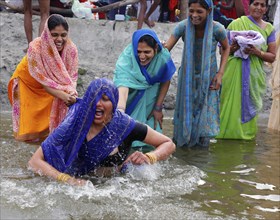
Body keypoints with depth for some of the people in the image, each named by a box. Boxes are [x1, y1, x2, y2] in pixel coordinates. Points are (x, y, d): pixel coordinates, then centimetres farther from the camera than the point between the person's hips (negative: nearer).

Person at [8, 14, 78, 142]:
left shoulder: (71, 48, -26)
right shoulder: (35, 48, -35)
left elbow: (71, 77, -21)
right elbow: (43, 82, -34)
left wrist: (71, 93, -44)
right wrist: (63, 95, -50)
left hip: (53, 86, 3)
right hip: (29, 83, -2)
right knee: (33, 122, -1)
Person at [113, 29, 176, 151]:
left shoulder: (163, 57, -28)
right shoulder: (127, 56, -38)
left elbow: (165, 82, -10)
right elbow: (123, 82, -51)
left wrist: (158, 108, -5)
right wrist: (120, 109, -67)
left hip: (150, 96, 2)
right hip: (131, 95, -2)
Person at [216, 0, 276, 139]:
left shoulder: (269, 29, 7)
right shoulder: (237, 23, 1)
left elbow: (272, 57, 5)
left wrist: (257, 52, -13)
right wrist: (233, 47, -18)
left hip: (254, 76, 2)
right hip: (235, 74, -2)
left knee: (250, 105, 5)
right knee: (231, 104, -3)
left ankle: (246, 133, 19)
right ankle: (226, 131, 8)